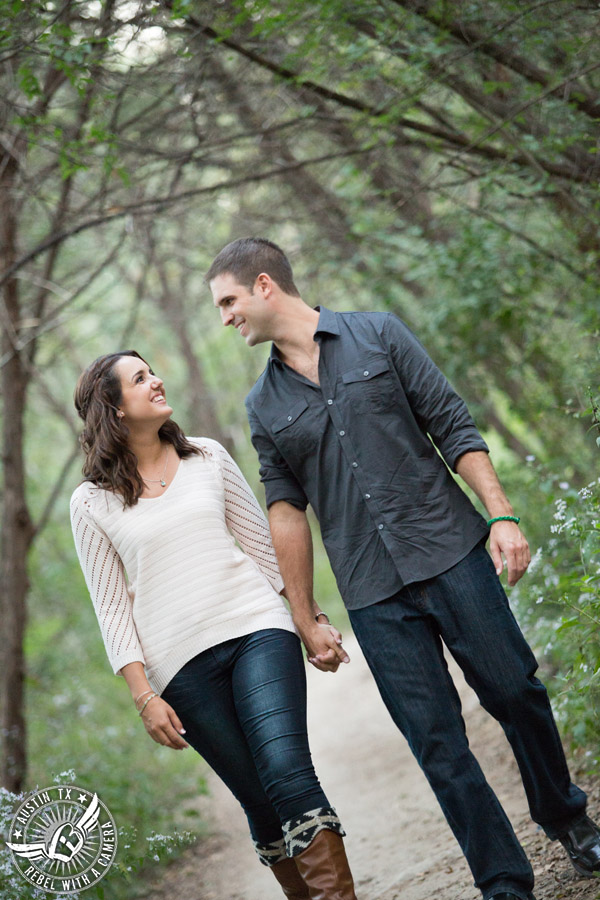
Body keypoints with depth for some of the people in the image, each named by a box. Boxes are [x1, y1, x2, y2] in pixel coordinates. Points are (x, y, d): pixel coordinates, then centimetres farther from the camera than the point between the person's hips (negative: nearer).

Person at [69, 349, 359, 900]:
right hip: (183, 666, 0)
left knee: (287, 775, -18)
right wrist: (144, 696, -3)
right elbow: (112, 608, 5)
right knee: (261, 801, -2)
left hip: (255, 628, 1)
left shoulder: (208, 458, 12)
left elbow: (264, 543, 18)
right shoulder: (92, 503, 6)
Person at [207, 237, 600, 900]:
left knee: (516, 694, 3)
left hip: (450, 553, -1)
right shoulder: (264, 405, 10)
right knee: (437, 743, -2)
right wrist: (305, 619, 6)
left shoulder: (378, 335, 3)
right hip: (373, 597, 2)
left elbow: (453, 428, 1)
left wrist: (502, 516, -9)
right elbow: (287, 511, 9)